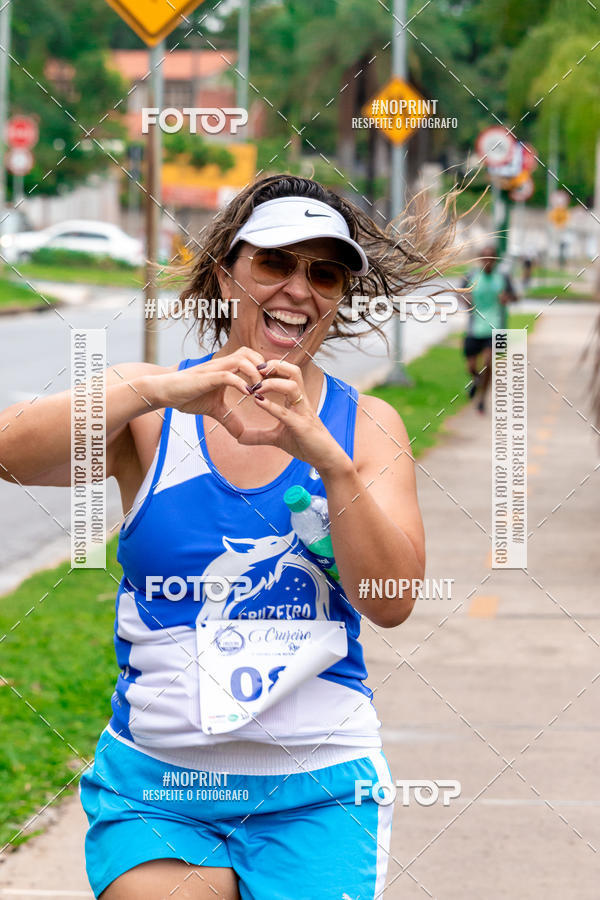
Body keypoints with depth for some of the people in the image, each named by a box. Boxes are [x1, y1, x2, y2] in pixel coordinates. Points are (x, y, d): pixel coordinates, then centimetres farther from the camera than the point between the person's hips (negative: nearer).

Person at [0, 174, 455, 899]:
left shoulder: (366, 425, 4)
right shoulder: (149, 406, 1)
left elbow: (391, 602, -8)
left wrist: (328, 458, -22)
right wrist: (161, 392, -29)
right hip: (153, 785, -1)